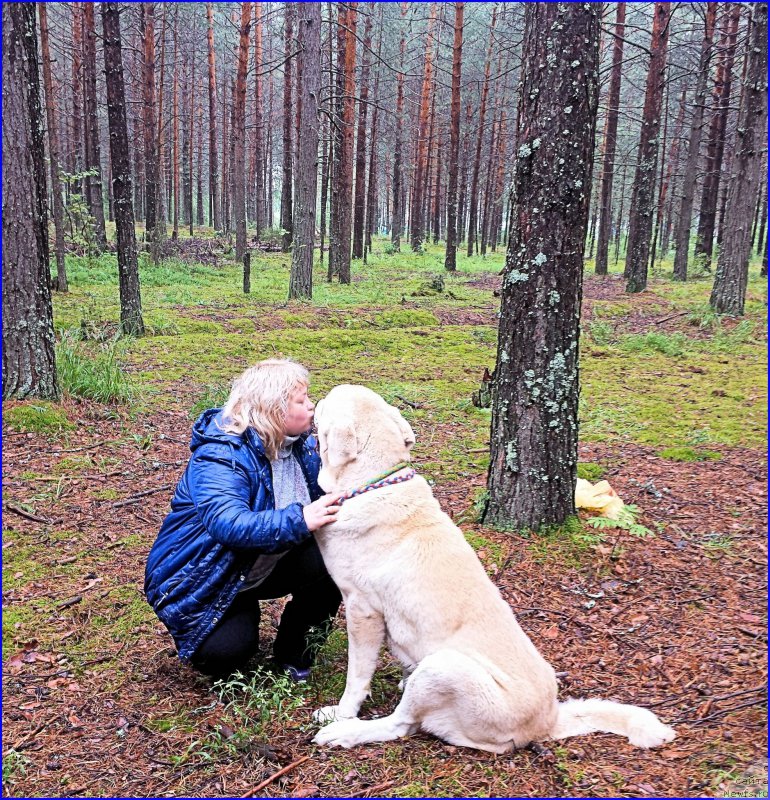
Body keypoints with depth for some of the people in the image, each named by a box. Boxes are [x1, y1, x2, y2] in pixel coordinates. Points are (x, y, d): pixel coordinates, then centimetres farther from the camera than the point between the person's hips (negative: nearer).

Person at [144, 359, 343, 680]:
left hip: (264, 565, 6)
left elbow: (323, 500, 3)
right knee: (226, 652, -28)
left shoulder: (300, 444, -5)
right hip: (201, 578, -6)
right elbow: (227, 523, -46)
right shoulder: (220, 456, -30)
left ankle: (293, 654, 6)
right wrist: (298, 521, -58)